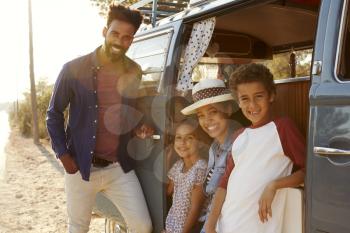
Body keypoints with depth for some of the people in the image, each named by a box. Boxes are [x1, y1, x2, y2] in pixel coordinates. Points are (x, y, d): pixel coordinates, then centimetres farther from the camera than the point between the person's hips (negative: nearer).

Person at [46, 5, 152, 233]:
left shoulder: (134, 72, 0)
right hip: (81, 167, -2)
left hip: (120, 167, 2)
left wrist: (139, 127, -6)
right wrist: (64, 156, -7)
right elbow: (54, 114, -2)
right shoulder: (74, 69, -11)